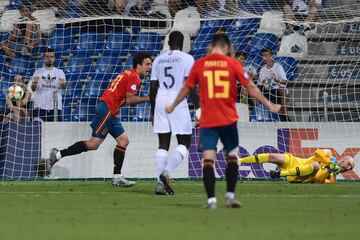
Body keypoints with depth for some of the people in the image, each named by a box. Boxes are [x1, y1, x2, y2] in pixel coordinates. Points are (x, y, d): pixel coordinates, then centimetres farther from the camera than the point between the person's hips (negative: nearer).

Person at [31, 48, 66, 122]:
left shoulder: (59, 72, 10)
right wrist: (34, 83, -21)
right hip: (40, 106, -1)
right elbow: (33, 89, 3)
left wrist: (63, 84, -27)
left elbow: (64, 86, -3)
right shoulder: (38, 72, 10)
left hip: (55, 107, 1)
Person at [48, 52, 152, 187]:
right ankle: (58, 154, -6)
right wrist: (148, 98, -15)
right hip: (107, 109, -11)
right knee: (94, 143, -10)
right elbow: (129, 100, -19)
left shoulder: (128, 74, 21)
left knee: (123, 140, 6)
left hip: (111, 112, 11)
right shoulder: (134, 77, -10)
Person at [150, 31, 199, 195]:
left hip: (160, 101, 5)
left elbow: (153, 88, 13)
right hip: (178, 102, -4)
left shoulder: (158, 60, 13)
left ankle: (160, 183, 0)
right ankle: (167, 172, -18)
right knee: (184, 142, 5)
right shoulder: (186, 58, -1)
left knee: (163, 144, 8)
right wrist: (197, 107, -5)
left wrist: (153, 111, 20)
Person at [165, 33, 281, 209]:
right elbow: (250, 88, 0)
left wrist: (172, 107, 26)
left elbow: (186, 89, 10)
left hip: (207, 120, 0)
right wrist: (269, 105, 9)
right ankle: (230, 196, 15)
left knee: (208, 159, -3)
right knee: (232, 157, 16)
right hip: (229, 120, 0)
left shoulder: (199, 64, 1)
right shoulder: (232, 64, -1)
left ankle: (211, 199, -11)